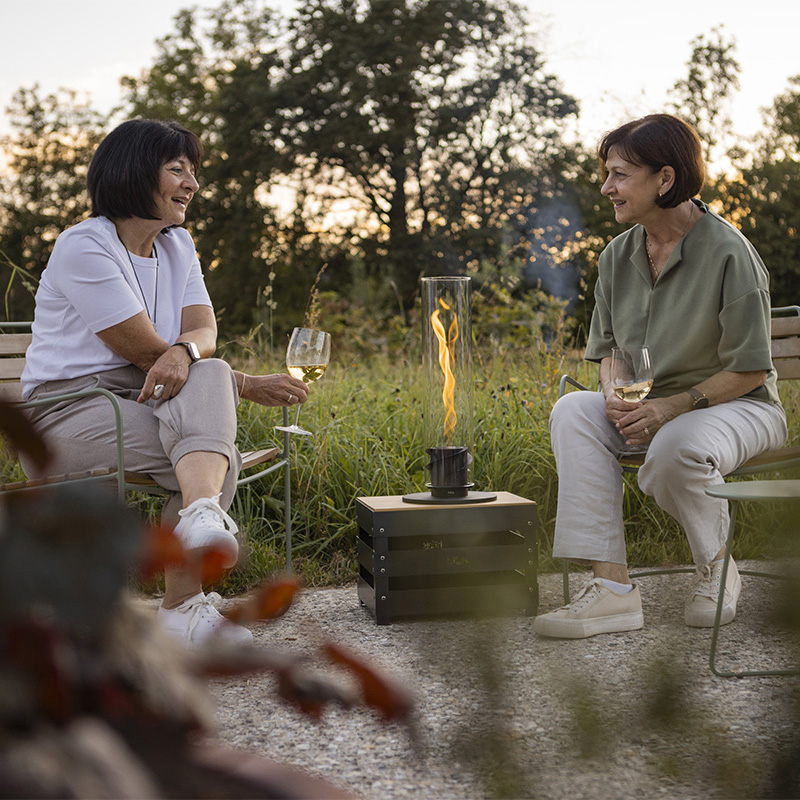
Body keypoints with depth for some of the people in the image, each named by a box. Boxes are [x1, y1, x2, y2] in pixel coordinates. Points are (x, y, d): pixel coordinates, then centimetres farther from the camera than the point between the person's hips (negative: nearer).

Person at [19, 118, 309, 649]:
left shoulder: (178, 245, 15)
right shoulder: (84, 248, -10)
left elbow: (204, 331, -1)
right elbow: (146, 353, -13)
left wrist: (184, 351, -28)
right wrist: (247, 387, -11)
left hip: (142, 403, 6)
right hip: (66, 413, -6)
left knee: (207, 378, -28)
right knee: (218, 454, -27)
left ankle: (201, 515, -41)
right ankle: (183, 605, -33)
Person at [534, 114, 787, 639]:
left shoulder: (728, 253, -16)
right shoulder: (619, 255, 4)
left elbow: (748, 368, -14)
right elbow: (609, 348, 13)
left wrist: (672, 406, -24)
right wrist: (615, 396, -10)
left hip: (738, 405, -6)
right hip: (651, 407, 6)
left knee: (676, 448, -38)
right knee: (572, 412, -22)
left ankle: (717, 566, -5)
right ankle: (612, 586, -29)